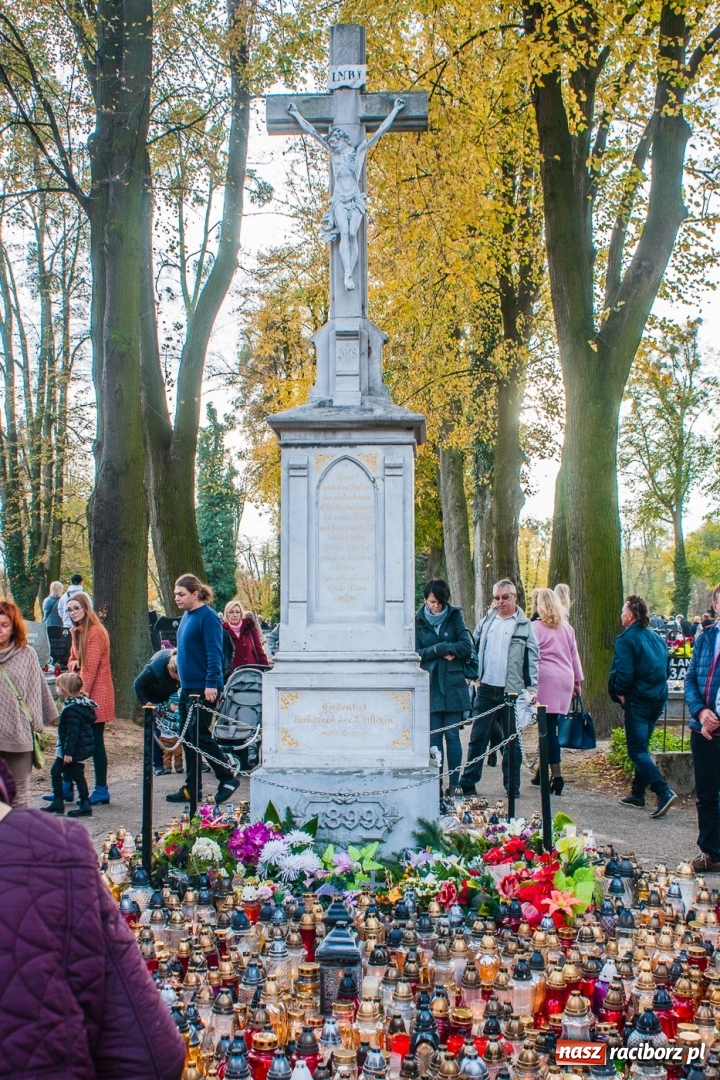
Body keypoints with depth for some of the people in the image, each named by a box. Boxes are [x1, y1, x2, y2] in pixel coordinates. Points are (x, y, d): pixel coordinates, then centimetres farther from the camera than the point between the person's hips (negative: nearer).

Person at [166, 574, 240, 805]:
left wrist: (211, 683, -26)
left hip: (203, 688, -9)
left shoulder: (208, 617, -14)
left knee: (200, 737, -6)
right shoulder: (187, 616, 13)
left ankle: (228, 779, 7)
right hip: (187, 687, 9)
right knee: (188, 738, 11)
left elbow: (214, 653, -20)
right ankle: (191, 788, 18)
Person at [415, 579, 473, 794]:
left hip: (453, 685, 0)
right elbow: (416, 654, -2)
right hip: (430, 686, 1)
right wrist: (442, 650, -15)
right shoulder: (418, 621, 3)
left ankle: (454, 783, 7)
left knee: (452, 735, 1)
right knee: (434, 735, 3)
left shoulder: (454, 616, 3)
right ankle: (436, 783, 9)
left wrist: (435, 649, -13)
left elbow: (466, 646, -6)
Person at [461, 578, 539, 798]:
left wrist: (532, 688, -10)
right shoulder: (486, 621, 10)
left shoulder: (525, 626, 0)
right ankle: (468, 782, 8)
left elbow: (532, 659, -2)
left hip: (512, 690, -2)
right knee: (478, 737, 4)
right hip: (486, 689, 3)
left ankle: (512, 785, 14)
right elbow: (473, 648, 15)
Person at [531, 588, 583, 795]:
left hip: (546, 677, -6)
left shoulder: (537, 627, -5)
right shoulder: (566, 627, 13)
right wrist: (577, 680, 24)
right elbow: (574, 654, 18)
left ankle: (556, 775, -9)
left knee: (548, 726, -5)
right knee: (550, 726, 12)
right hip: (565, 677, 6)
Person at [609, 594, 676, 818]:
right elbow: (665, 670, 17)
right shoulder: (658, 639, 11)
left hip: (637, 701, -8)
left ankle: (664, 791, -22)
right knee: (641, 747, 19)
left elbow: (623, 673, -20)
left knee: (637, 751, -6)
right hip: (658, 699, 8)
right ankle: (638, 793, 23)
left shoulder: (626, 639, -13)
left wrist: (619, 692, -4)